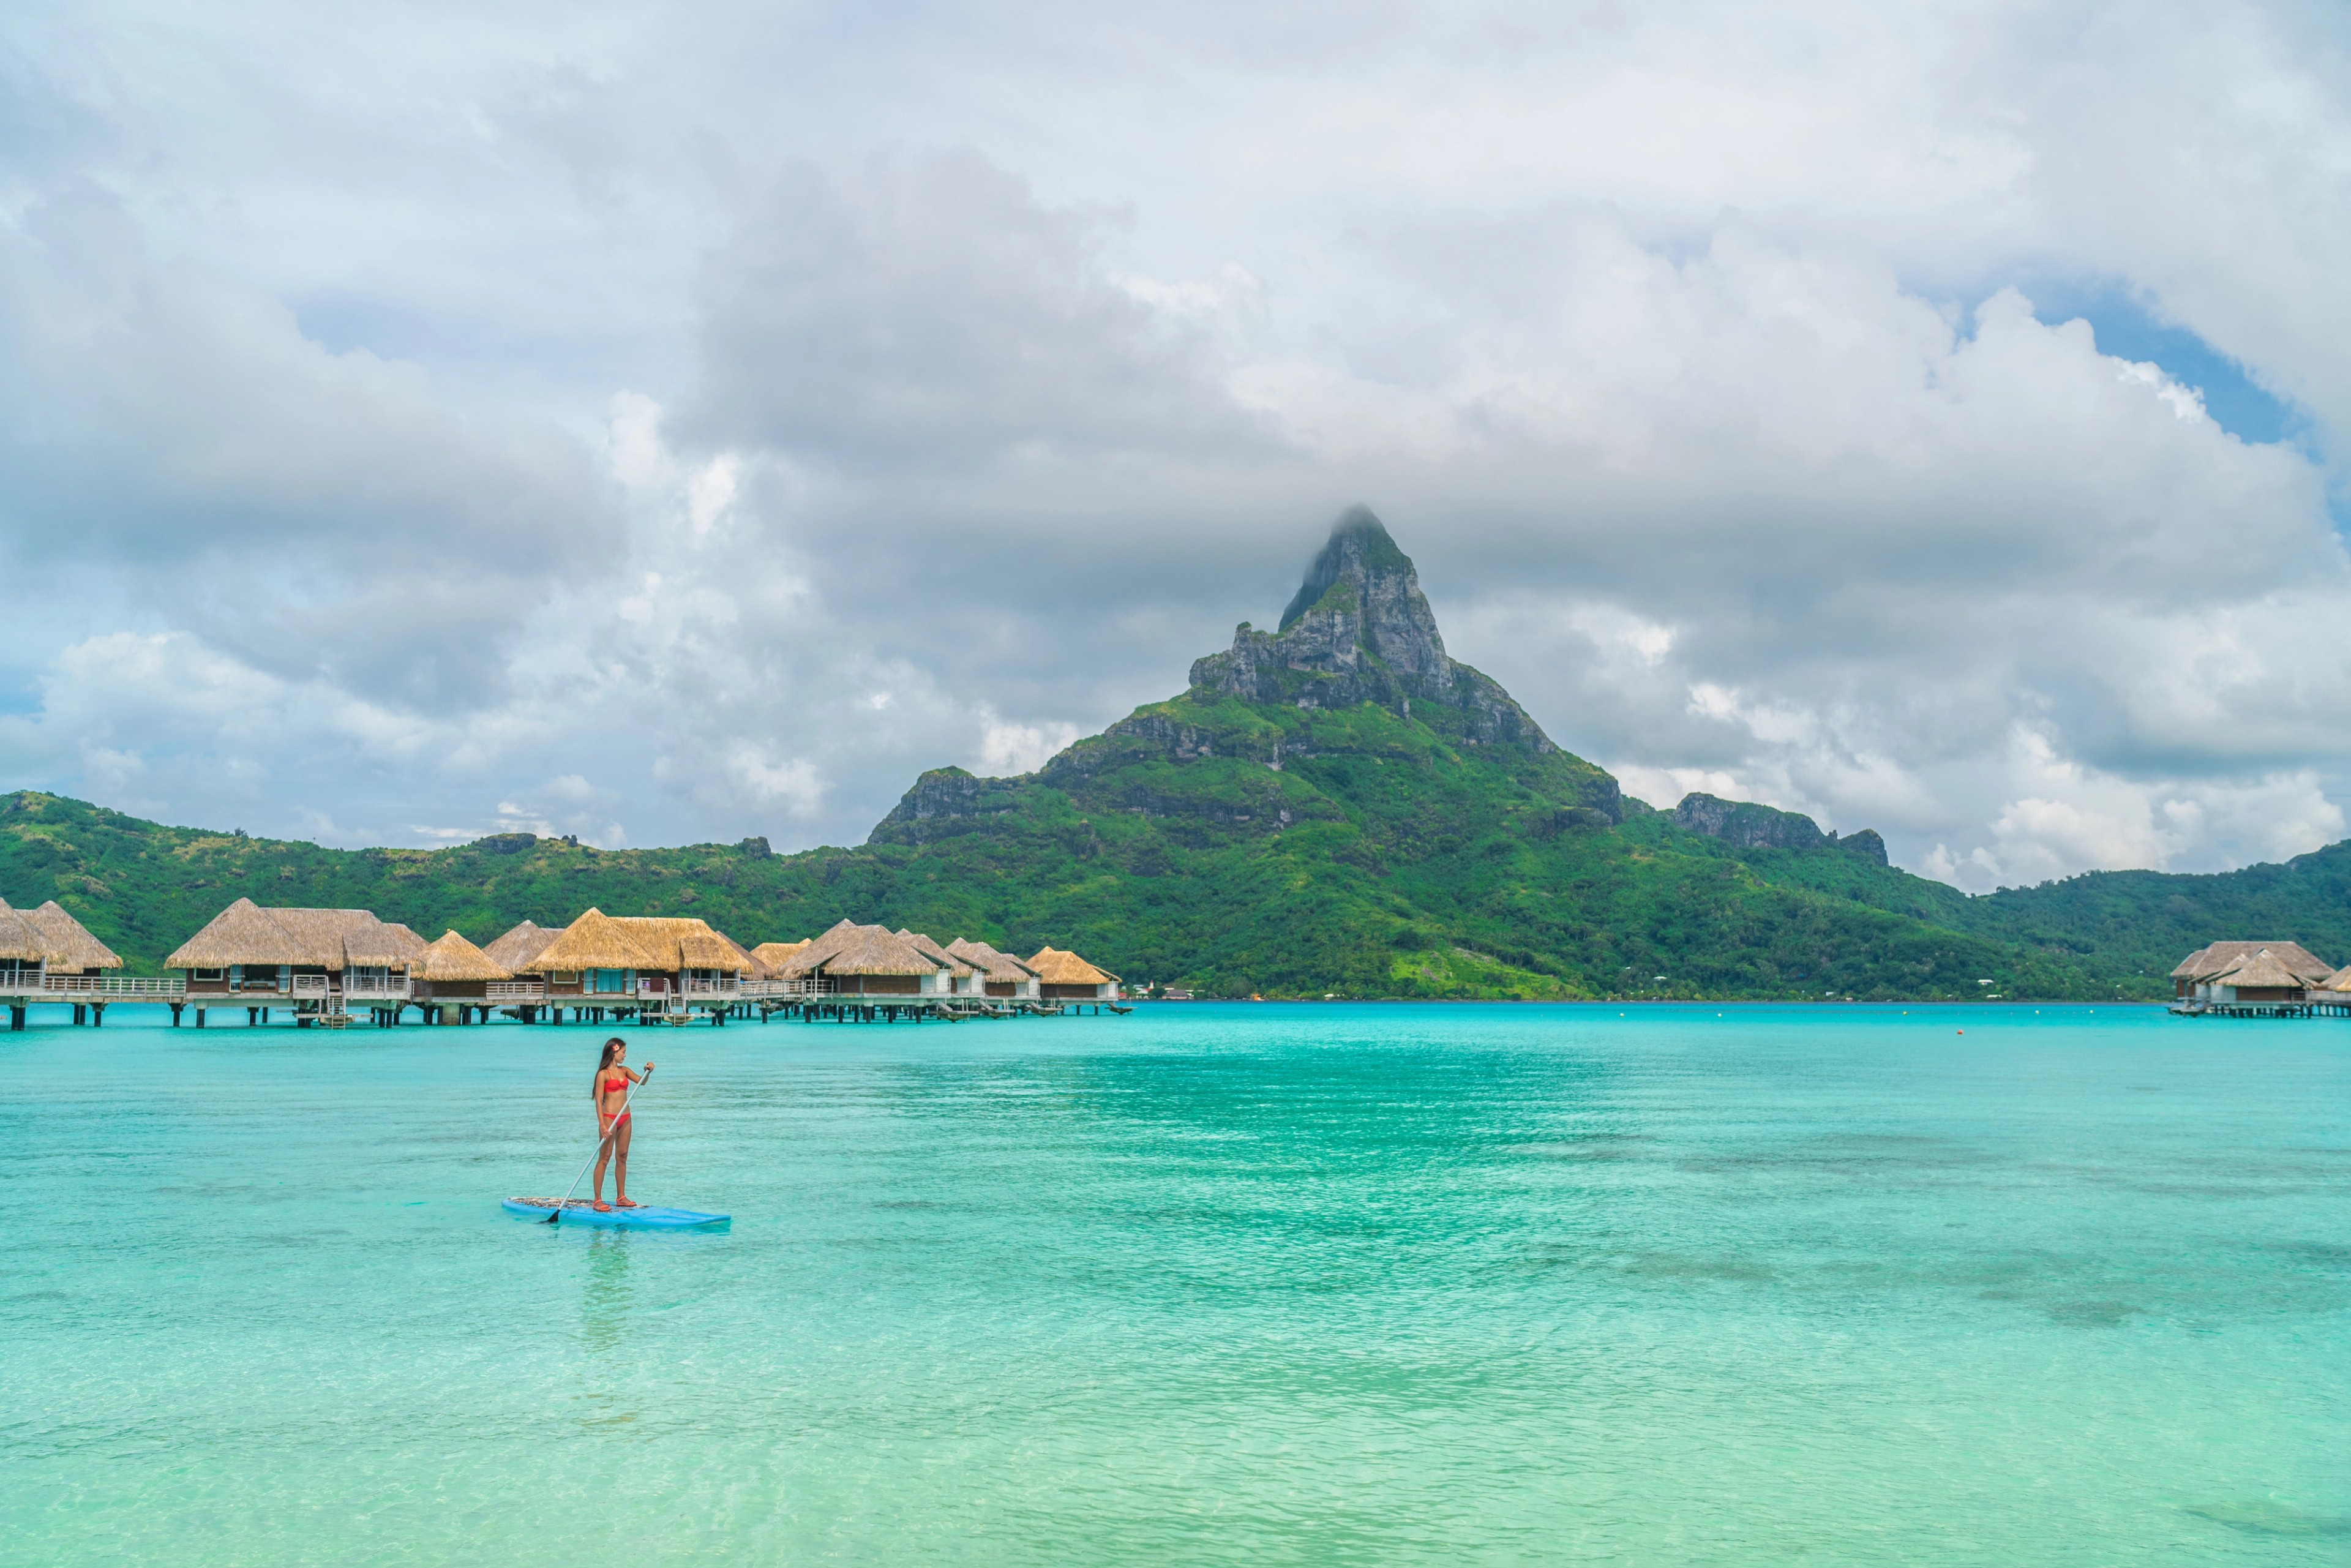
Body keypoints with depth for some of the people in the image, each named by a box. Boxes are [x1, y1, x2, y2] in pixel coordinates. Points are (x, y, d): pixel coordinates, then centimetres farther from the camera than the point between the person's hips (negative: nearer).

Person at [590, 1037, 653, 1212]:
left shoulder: (624, 1071, 12)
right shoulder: (603, 1074, -8)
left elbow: (641, 1081, 5)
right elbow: (599, 1100, -12)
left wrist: (647, 1070, -15)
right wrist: (602, 1125, -19)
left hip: (625, 1118, 7)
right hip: (609, 1117, -7)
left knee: (622, 1157, 10)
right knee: (605, 1157, -5)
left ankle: (621, 1197, 17)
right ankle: (598, 1200, -3)